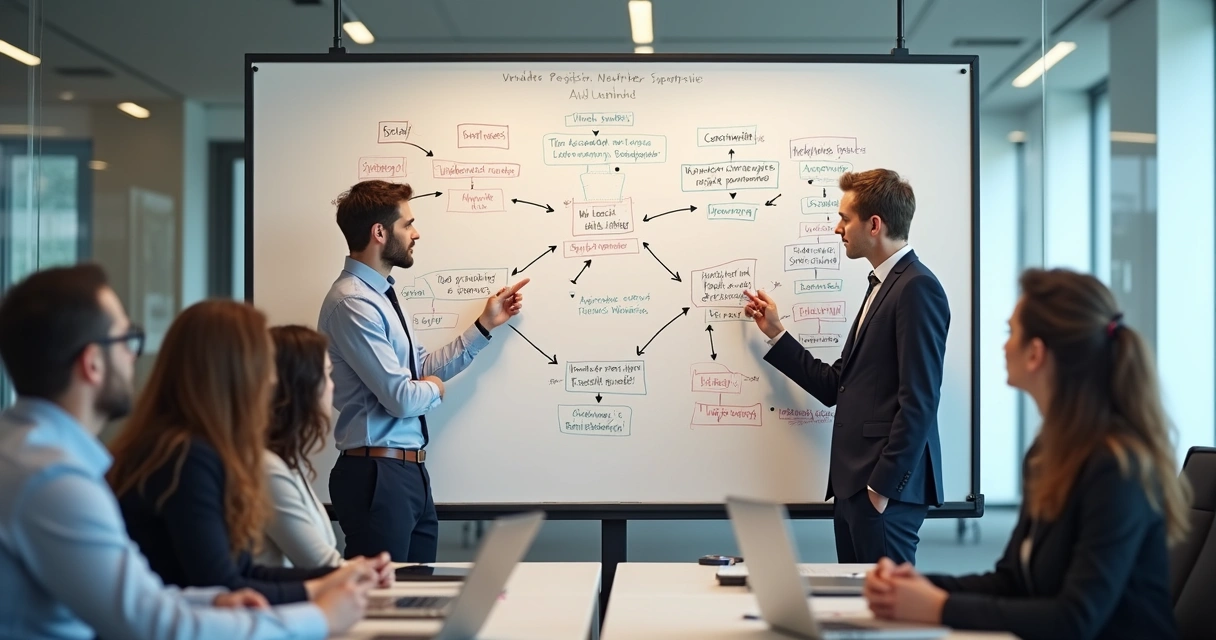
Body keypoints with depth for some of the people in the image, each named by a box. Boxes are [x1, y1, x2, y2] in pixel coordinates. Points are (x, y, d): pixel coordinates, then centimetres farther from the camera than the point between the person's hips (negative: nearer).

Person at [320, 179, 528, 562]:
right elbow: (402, 397, -21)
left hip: (409, 472, 10)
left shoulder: (380, 295, 14)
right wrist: (434, 388, 1)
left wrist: (486, 326, 19)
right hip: (379, 476, -10)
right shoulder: (353, 303, -18)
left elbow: (424, 370, 17)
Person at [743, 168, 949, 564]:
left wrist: (884, 487, -19)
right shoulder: (882, 286, 20)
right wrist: (775, 334, 19)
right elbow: (835, 387, 18)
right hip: (854, 484, 10)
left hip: (886, 489, -10)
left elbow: (919, 400, -18)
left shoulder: (917, 288, -11)